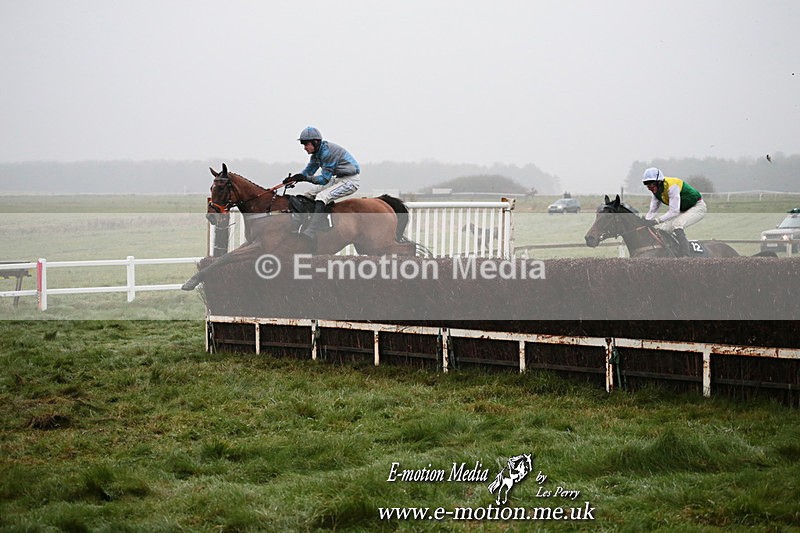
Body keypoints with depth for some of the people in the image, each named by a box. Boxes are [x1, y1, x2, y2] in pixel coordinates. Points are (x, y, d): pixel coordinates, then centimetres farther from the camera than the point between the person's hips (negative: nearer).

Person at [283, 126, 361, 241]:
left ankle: (311, 232, -40)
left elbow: (324, 179, -24)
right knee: (309, 195, 10)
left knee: (321, 197, -28)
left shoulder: (328, 152, -24)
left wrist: (306, 178, -31)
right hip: (339, 179, 11)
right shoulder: (317, 153, 5)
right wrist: (293, 178, -6)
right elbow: (308, 171, 12)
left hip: (351, 181, -11)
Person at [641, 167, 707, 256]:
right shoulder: (657, 191, -3)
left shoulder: (672, 186, -31)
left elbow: (674, 211, -34)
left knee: (677, 225, -32)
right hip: (683, 210, 9)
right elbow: (652, 211, 0)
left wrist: (657, 220, -39)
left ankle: (685, 256, -33)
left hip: (697, 207, -9)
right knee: (662, 228, -3)